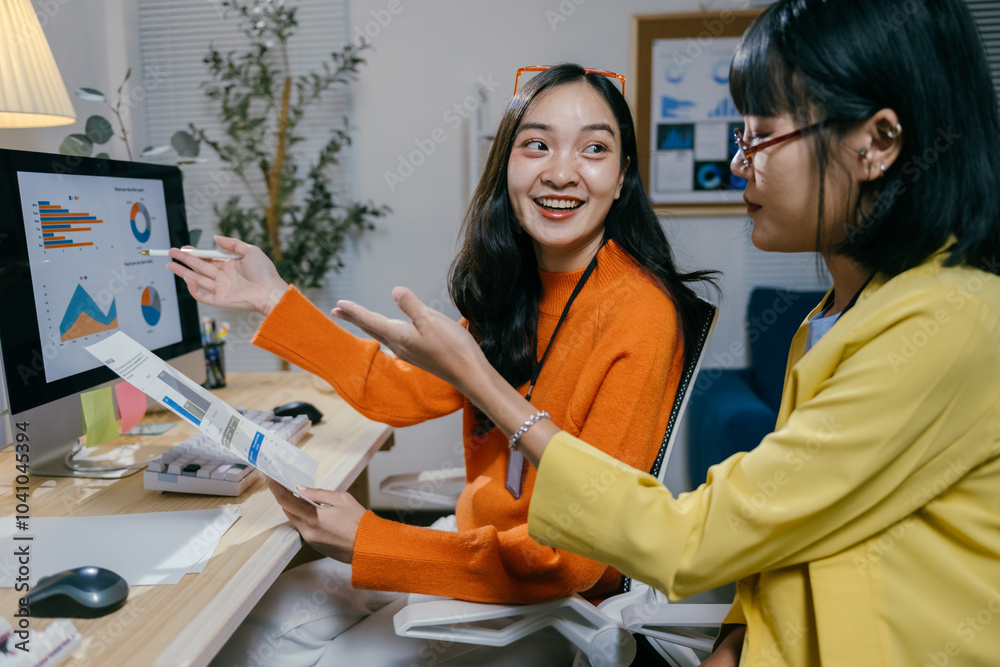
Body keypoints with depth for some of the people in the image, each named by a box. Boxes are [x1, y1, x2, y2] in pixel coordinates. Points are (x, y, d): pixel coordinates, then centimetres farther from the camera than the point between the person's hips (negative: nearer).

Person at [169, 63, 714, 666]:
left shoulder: (641, 315, -24)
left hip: (551, 600, -6)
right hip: (477, 548, 7)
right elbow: (404, 391, 3)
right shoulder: (513, 287, 2)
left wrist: (369, 542, -25)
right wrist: (272, 299, 3)